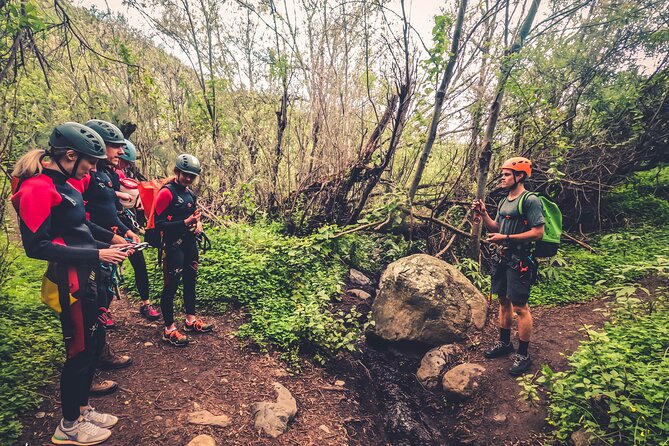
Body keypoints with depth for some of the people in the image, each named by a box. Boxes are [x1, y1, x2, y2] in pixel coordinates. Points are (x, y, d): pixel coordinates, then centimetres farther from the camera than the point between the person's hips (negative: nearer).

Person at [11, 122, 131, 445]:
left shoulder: (63, 184, 9)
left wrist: (110, 239, 7)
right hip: (69, 282, -9)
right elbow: (36, 246, -23)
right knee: (81, 351, 5)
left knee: (94, 343, 19)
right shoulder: (37, 188, -18)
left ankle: (81, 408, 37)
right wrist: (96, 253, -24)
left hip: (85, 277, 9)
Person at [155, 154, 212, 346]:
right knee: (171, 286, 0)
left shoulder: (190, 193, 10)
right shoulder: (166, 192, -15)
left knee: (190, 281, 17)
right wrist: (185, 222, -24)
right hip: (173, 245, -8)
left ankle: (190, 320, 32)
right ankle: (169, 329, 12)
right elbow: (159, 223, -18)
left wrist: (197, 223, 4)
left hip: (190, 243, 9)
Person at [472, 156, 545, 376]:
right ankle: (504, 343, 32)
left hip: (519, 261, -8)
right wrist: (483, 214, 5)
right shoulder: (504, 202, 13)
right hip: (501, 259, 8)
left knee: (520, 307, -2)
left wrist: (506, 238, -20)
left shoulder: (530, 200, -13)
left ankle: (523, 355, 11)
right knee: (504, 302, 17)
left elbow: (538, 232, -18)